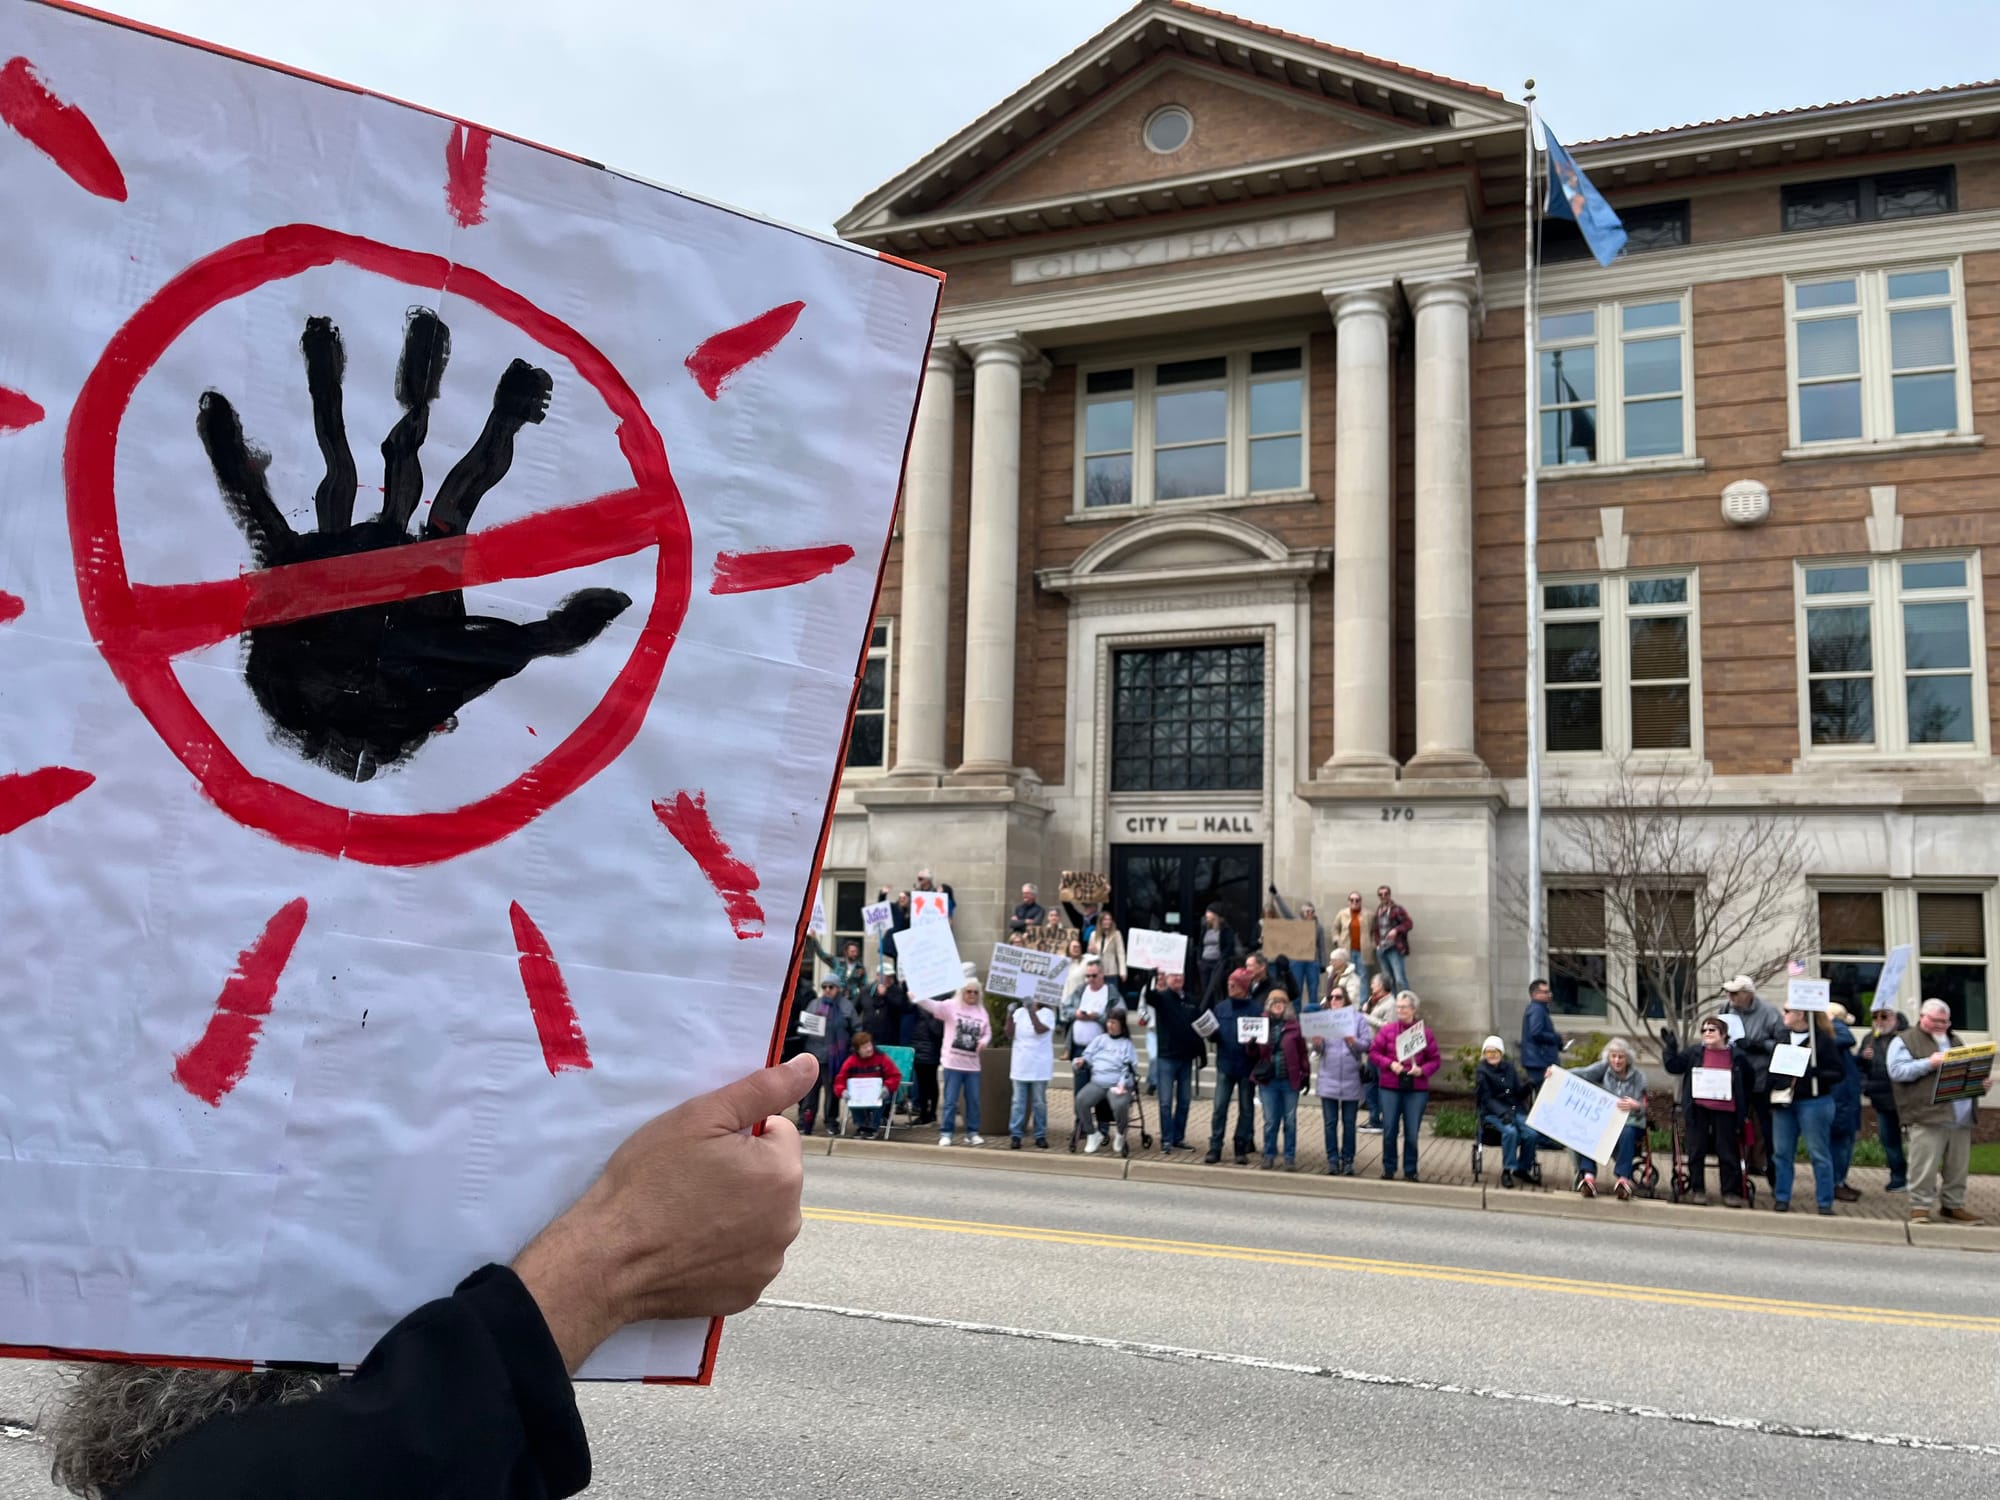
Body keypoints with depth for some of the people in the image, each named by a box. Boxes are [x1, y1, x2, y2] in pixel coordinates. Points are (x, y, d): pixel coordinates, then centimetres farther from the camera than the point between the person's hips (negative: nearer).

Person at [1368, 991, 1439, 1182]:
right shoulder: (1387, 1030, 2)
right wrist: (1390, 1064, -12)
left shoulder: (1426, 1033, 1)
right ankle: (1388, 1169, 16)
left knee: (1412, 1133, 3)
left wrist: (1422, 1070, -14)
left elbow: (1435, 1059, 4)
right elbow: (1373, 1052, 3)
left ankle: (1410, 1170, 16)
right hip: (1390, 1087, 1)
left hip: (1417, 1089, 0)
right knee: (1389, 1130, 4)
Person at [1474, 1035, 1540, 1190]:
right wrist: (1502, 1113, -21)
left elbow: (1519, 1094, 10)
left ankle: (1522, 1168, -3)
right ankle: (1507, 1170, -21)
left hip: (1516, 1110, 4)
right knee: (1510, 1131, -34)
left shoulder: (1509, 1068, 13)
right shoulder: (1482, 1072, 1)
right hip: (1493, 1113, -4)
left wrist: (1528, 1086, -12)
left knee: (1531, 1133, -23)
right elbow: (1486, 1099, -7)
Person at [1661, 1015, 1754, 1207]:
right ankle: (1697, 1190, 14)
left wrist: (1743, 1103, 13)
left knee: (1728, 1152, 4)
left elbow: (1750, 1080, 16)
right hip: (1698, 1109, 1)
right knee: (1696, 1151, 5)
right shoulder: (1694, 1052, 4)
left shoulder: (1736, 1055, 3)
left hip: (1725, 1110, -1)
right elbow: (1674, 1066, 4)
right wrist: (1669, 1049, -8)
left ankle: (1731, 1192, 13)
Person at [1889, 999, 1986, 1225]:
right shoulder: (1905, 1041, 2)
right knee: (1925, 1167, -8)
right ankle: (1920, 1207, -1)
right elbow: (1897, 1071, -9)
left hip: (1961, 1116, 6)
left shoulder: (1954, 1040, 23)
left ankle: (1953, 1206, 20)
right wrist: (1928, 1063, -17)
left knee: (1958, 1167, 9)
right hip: (1927, 1116, -6)